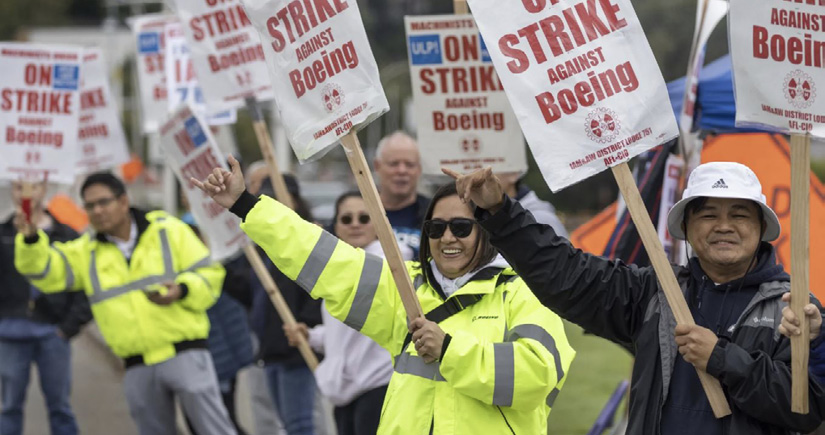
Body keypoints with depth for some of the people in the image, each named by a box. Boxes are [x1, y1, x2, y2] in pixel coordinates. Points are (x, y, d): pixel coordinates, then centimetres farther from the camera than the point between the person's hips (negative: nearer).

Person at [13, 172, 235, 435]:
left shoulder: (169, 230, 2)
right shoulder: (86, 252, 10)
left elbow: (210, 274, 1)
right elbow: (45, 271, -4)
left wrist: (182, 290, -19)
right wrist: (30, 238, -22)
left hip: (184, 353, -4)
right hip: (138, 368, 4)